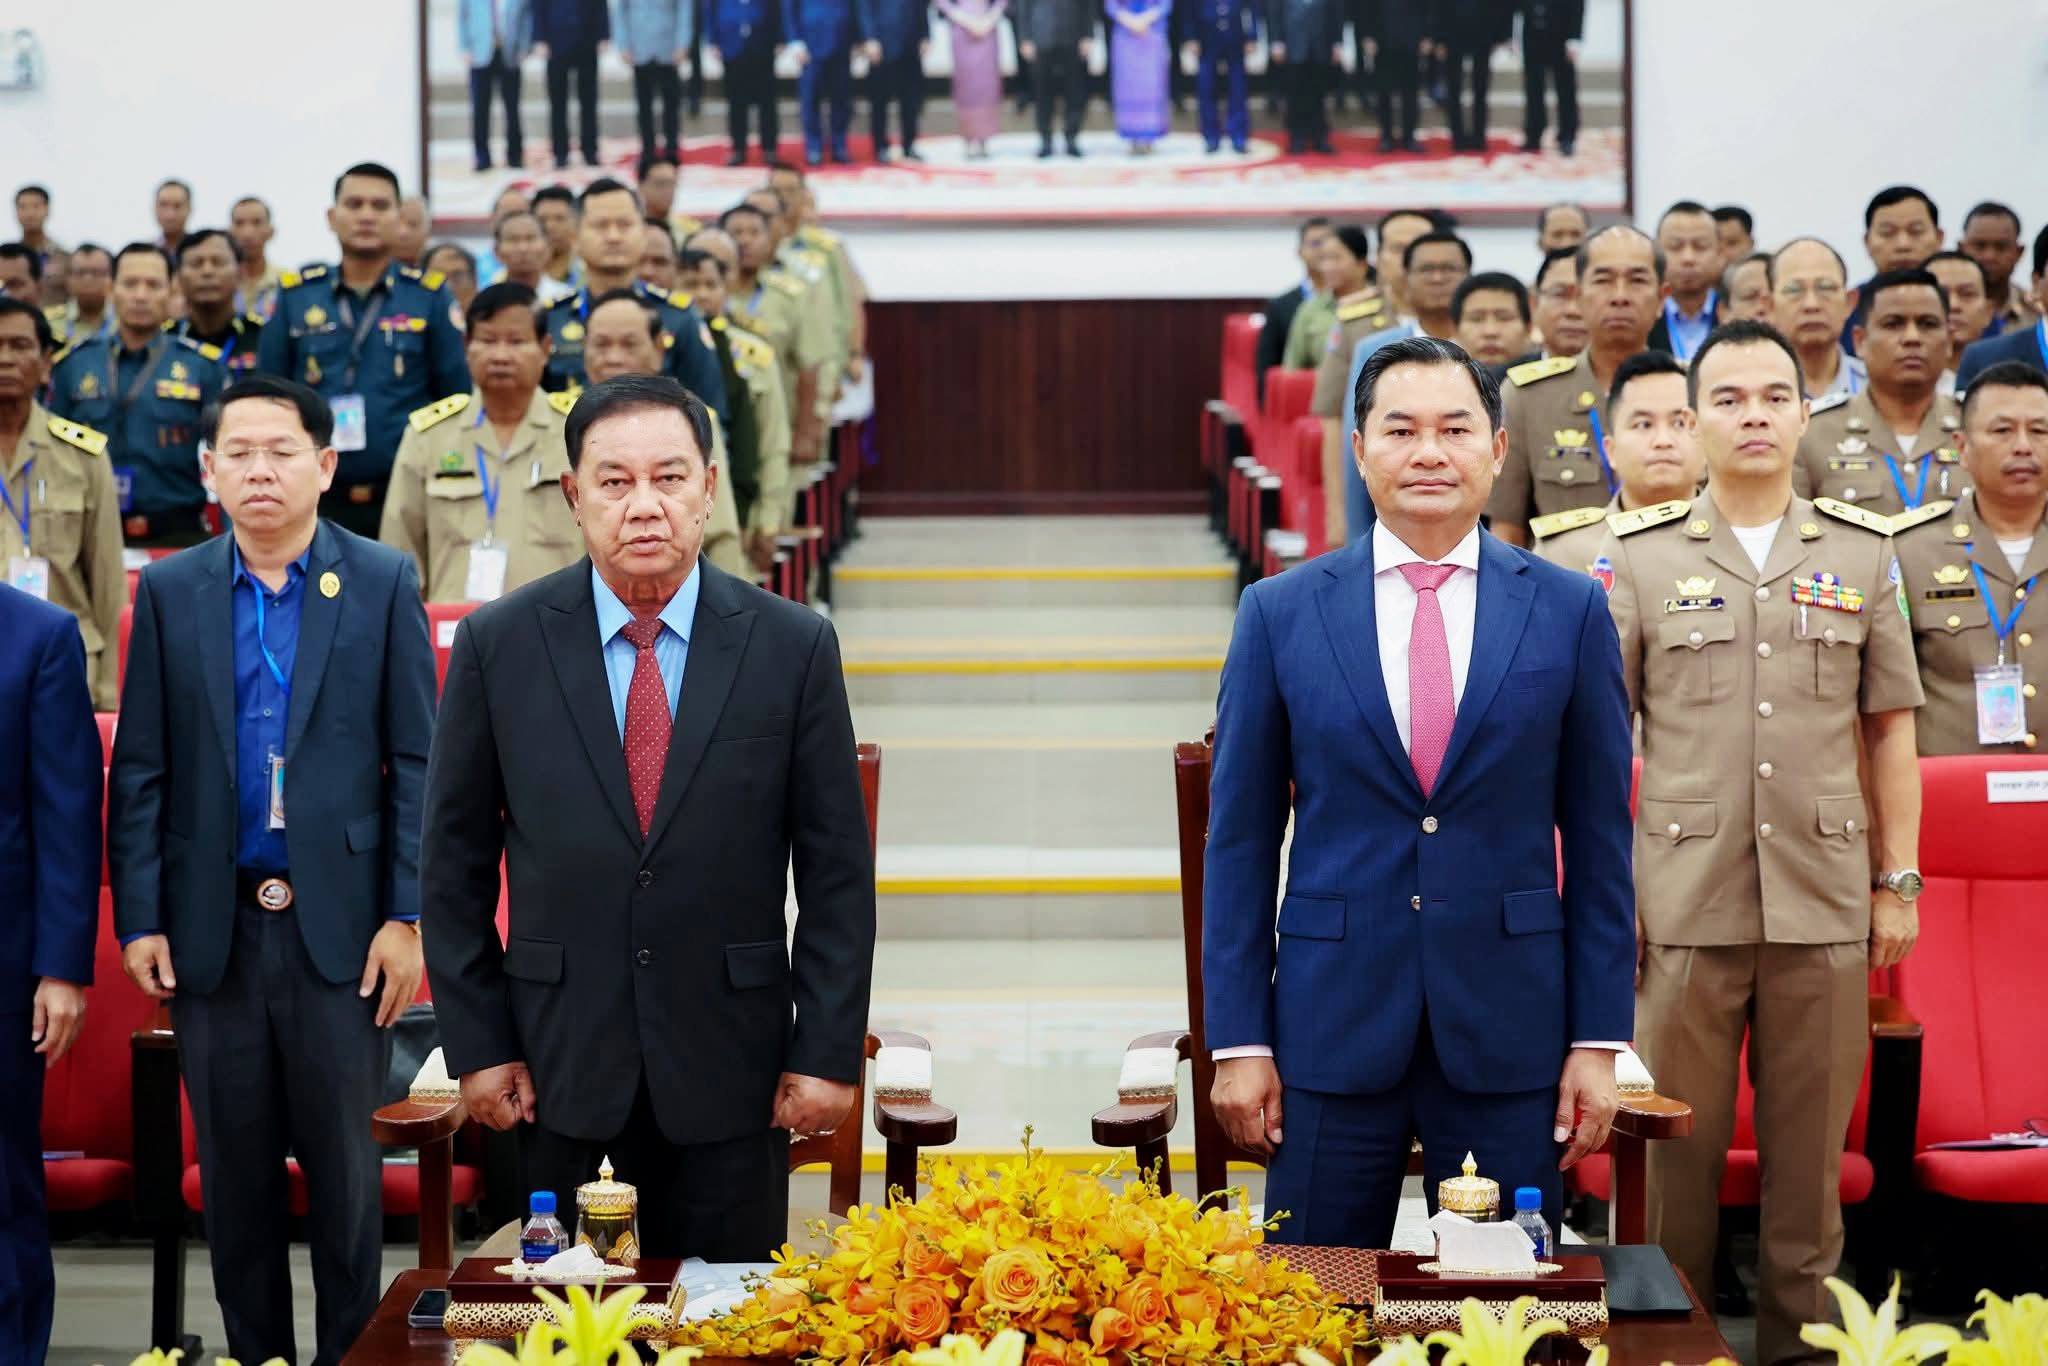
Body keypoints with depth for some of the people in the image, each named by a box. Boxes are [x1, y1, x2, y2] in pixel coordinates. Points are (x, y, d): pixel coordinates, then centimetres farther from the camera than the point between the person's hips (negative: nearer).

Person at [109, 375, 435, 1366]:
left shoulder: (383, 583, 1)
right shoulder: (168, 592, 6)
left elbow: (417, 762, -1)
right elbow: (139, 771, 5)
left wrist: (406, 915, -6)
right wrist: (138, 919, -2)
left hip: (340, 923, -2)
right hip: (214, 929, 2)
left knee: (344, 1163, 4)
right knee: (235, 1168, 9)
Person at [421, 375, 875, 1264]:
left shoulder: (793, 647, -2)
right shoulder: (497, 645, -1)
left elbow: (837, 872, 1)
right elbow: (454, 861, 4)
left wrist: (830, 1053, -3)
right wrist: (477, 1045, 0)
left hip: (730, 1071, 0)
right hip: (560, 1067, 0)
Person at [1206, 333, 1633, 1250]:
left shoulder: (1570, 612, 2)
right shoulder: (1280, 614, 2)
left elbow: (1599, 839, 4)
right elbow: (1240, 839, 3)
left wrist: (1600, 1038, 0)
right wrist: (1238, 1038, -1)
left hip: (1509, 1028, 0)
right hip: (1331, 1026, 0)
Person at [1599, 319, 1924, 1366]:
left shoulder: (1861, 553, 10)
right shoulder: (1638, 556, 5)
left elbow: (1890, 729, 12)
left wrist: (1899, 880, 6)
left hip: (1825, 902, 1)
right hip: (1684, 902, -1)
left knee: (1811, 1144, 7)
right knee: (1676, 1144, 3)